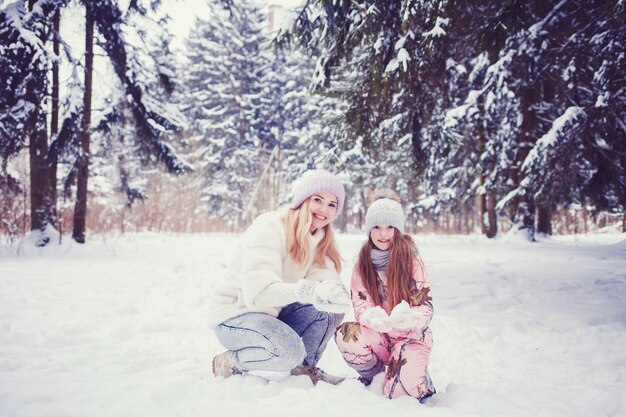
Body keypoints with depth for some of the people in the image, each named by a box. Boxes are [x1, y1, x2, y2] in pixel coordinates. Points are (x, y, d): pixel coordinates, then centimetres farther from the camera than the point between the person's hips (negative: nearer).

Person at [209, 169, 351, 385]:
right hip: (235, 314, -7)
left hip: (276, 312, 7)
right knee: (290, 350, -32)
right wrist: (304, 292, -52)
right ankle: (228, 362, -6)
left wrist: (333, 289, -38)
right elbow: (259, 289, -35)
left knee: (334, 306, -12)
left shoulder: (319, 238, 2)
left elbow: (325, 275, -13)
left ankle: (305, 368, 6)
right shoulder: (269, 227, -22)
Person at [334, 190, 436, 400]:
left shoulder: (412, 262, -6)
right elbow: (360, 306, -4)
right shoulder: (362, 265, 0)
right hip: (378, 335, 2)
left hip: (410, 335, -2)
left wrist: (405, 318, -34)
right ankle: (373, 375, -1)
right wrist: (376, 319, -29)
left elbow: (425, 308, -10)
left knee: (402, 389, -27)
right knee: (347, 335, -30)